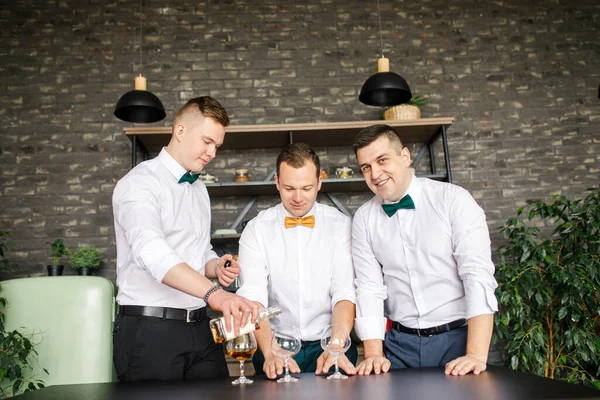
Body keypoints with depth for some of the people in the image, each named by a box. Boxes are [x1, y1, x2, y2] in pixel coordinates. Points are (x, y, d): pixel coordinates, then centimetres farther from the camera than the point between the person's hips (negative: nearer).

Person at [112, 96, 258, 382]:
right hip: (150, 330, -7)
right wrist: (213, 293, -42)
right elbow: (151, 250, -29)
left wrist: (215, 267, -2)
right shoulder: (141, 182, -11)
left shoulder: (199, 189, 15)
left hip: (199, 329, 7)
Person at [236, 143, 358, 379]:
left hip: (328, 344, 0)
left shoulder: (340, 225, 0)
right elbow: (253, 297, -10)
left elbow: (345, 293, -7)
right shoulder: (256, 230, 0)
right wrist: (270, 352, -25)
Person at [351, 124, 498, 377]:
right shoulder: (363, 219, 2)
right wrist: (373, 354, -11)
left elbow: (478, 273, -15)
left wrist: (477, 355, -22)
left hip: (457, 338, -2)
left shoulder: (453, 199, -8)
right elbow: (369, 287, -1)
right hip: (400, 343, 2)